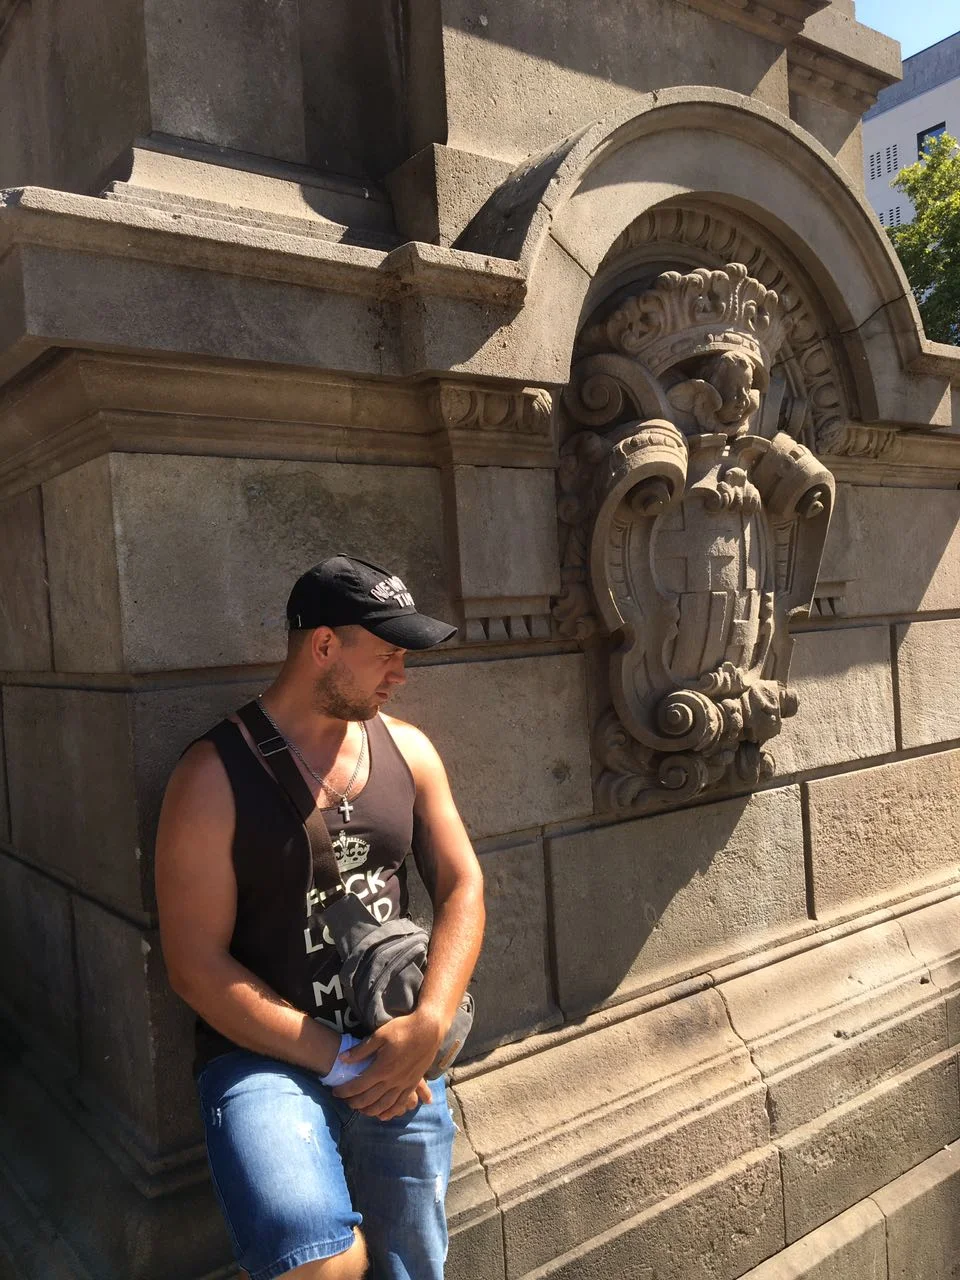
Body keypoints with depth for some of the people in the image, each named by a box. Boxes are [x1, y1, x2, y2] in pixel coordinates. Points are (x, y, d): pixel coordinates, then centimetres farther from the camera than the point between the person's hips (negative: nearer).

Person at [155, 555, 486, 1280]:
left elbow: (461, 886, 4)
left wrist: (428, 1026, -11)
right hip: (266, 1057, -4)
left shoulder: (406, 749, 3)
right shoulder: (214, 775, -11)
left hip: (402, 1059, 4)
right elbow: (196, 967, -11)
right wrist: (342, 1058, -14)